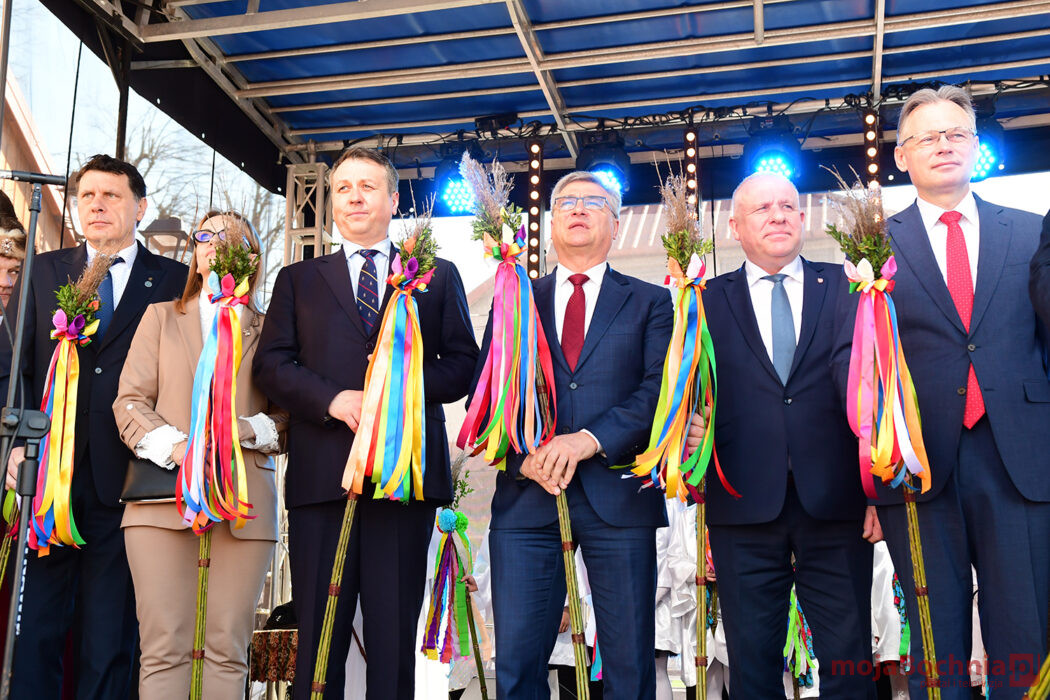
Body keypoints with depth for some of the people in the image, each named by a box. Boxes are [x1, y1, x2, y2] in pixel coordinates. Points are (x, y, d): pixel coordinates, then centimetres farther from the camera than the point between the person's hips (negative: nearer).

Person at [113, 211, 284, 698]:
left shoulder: (269, 330, 16)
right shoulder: (161, 317, 19)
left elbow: (286, 415, 11)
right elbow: (129, 402, 8)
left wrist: (238, 433, -10)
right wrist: (176, 449, -10)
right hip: (164, 497, 0)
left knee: (228, 649, -3)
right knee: (164, 648, -5)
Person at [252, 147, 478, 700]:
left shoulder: (438, 277, 16)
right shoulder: (298, 280, 17)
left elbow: (463, 364, 8)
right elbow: (270, 364, 7)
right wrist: (333, 399, -11)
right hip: (322, 473, 1)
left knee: (396, 632, 3)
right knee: (318, 632, 3)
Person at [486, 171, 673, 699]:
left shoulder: (649, 302, 11)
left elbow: (662, 391, -2)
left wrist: (587, 440, -16)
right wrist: (525, 454, -10)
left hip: (618, 497, -1)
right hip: (526, 497, 1)